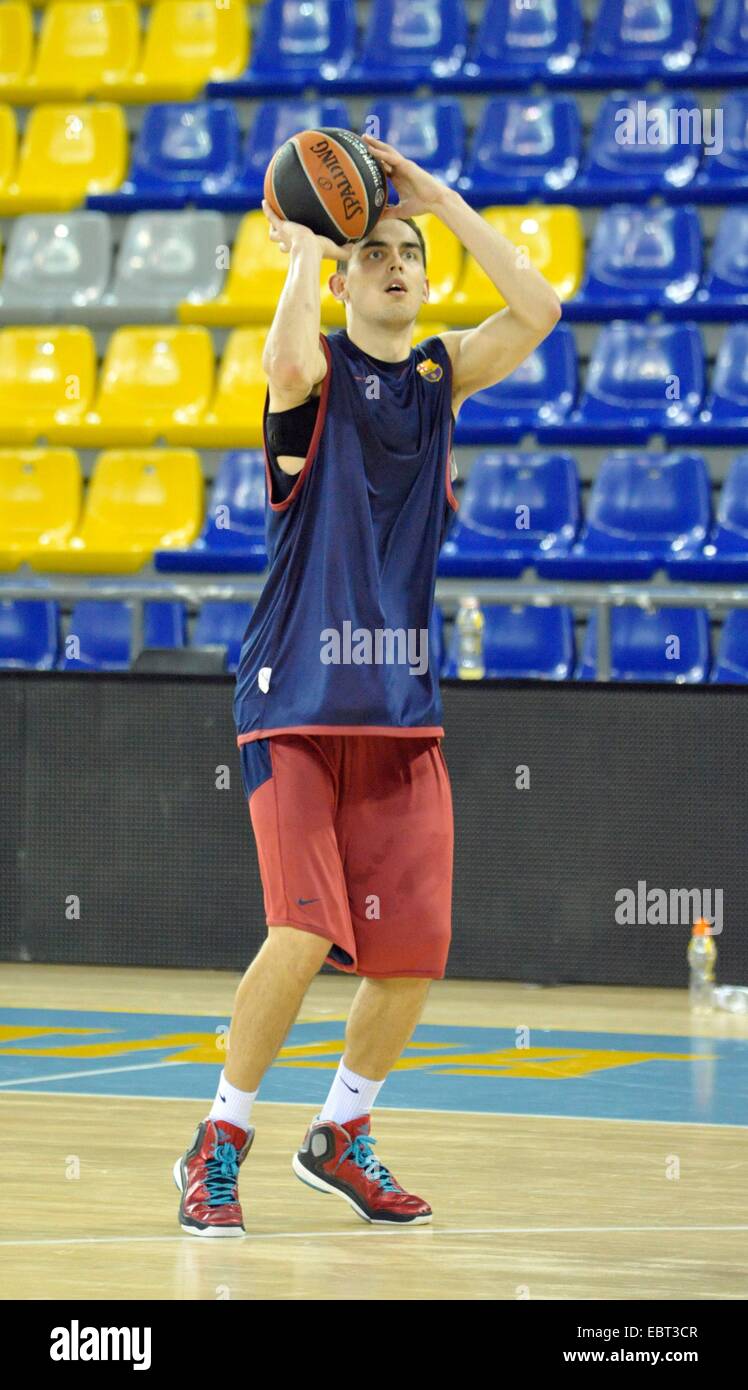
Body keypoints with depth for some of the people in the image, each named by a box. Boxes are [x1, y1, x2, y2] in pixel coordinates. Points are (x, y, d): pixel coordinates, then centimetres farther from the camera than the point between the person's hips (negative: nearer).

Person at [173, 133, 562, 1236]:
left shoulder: (441, 374, 11)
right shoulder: (319, 371, -1)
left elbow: (537, 311, -6)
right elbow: (289, 362, -27)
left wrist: (441, 200, -5)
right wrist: (302, 250, -13)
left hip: (404, 703, 5)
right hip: (298, 697, -5)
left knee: (413, 953, 2)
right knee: (307, 931, -17)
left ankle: (341, 1136, 23)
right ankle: (220, 1145, -1)